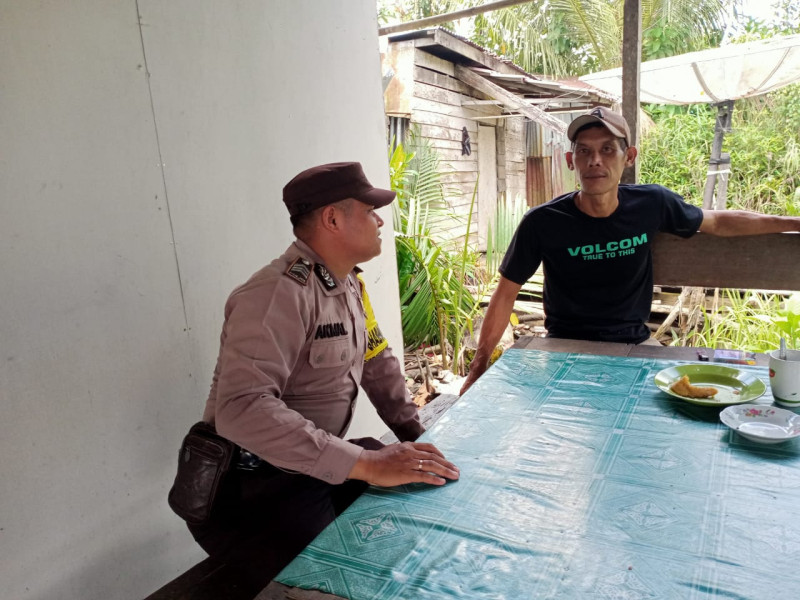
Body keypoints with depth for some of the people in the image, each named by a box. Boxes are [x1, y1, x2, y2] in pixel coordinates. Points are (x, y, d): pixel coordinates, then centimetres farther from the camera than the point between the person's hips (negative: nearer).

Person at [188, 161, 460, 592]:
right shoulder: (280, 293, -26)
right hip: (251, 487, -8)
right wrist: (363, 463, -40)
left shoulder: (348, 283, 5)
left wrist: (418, 443, 3)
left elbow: (377, 362, 11)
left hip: (317, 469, 9)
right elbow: (242, 409, -37)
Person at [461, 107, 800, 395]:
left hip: (634, 342, 3)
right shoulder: (541, 223, -14)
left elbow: (718, 223, 15)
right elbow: (506, 294, -8)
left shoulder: (652, 205, -5)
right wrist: (478, 367, -13)